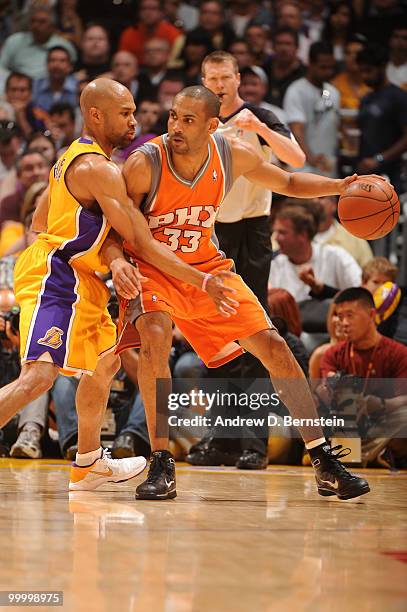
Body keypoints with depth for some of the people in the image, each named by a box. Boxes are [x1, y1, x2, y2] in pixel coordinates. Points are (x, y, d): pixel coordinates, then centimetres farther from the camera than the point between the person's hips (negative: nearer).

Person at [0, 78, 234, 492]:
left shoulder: (72, 158, 16)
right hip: (55, 275, -11)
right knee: (38, 377, -24)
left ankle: (88, 465, 36)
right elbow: (142, 242, -19)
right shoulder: (100, 169, -16)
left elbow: (39, 221, 26)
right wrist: (202, 282, -18)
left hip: (76, 281, 11)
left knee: (105, 362, 25)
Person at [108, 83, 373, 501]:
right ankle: (161, 466, -24)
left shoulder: (234, 156, -12)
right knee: (154, 339, -33)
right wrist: (117, 263, -37)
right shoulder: (144, 164, -23)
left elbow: (288, 183, 7)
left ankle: (323, 462, 7)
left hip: (207, 267, 4)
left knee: (273, 346, -3)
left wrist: (340, 186, -9)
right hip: (152, 270, -4)